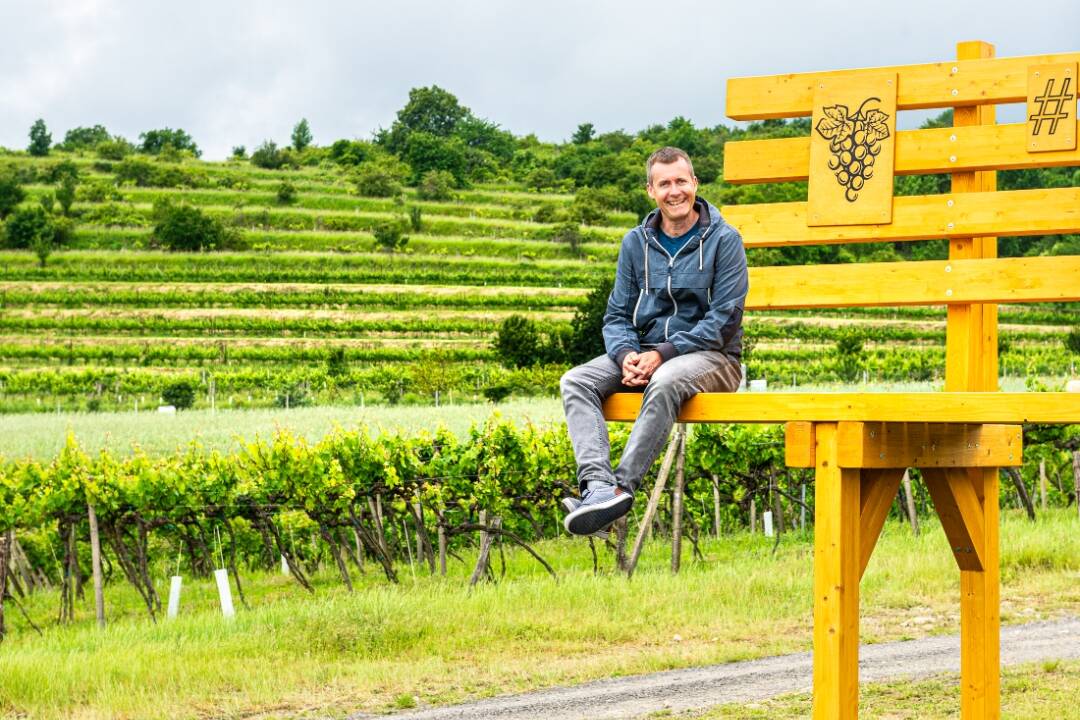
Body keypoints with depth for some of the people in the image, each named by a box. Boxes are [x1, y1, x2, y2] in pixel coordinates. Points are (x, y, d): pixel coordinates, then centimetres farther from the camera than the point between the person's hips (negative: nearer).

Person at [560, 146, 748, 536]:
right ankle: (597, 482, -40)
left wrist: (663, 354, -19)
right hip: (645, 353, 5)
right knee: (576, 381, -20)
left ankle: (623, 485, -40)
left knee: (665, 382, -39)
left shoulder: (723, 240, -4)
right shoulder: (636, 243, 11)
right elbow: (617, 315, 10)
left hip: (711, 356, -5)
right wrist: (626, 356, -13)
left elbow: (724, 319, -10)